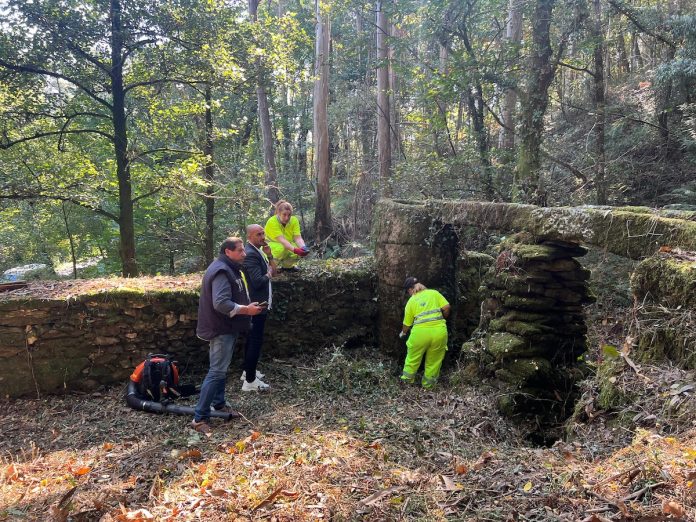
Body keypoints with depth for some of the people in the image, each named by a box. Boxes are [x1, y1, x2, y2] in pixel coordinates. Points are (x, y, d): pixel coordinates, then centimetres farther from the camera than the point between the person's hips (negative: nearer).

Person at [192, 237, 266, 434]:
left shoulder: (230, 269, 13)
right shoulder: (221, 272, -21)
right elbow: (221, 303, -30)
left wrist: (247, 306, 12)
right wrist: (247, 310, -24)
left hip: (227, 327, 11)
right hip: (221, 329, -11)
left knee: (221, 369, 20)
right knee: (217, 372, -9)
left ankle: (219, 404, 33)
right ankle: (200, 418, -5)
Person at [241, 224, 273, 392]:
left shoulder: (256, 251, 10)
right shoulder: (251, 254, -22)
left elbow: (269, 270, 12)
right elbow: (258, 282, -28)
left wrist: (269, 256, -3)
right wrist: (269, 274, -10)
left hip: (258, 303, 10)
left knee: (252, 339, 19)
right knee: (256, 341, -5)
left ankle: (248, 371, 32)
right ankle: (250, 381, 2)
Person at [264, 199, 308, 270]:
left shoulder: (294, 220, -10)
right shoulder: (272, 222, -25)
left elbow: (298, 238, -20)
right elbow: (281, 240, -36)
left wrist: (304, 247, -42)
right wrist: (294, 250, -50)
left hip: (288, 245, 5)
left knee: (301, 252, -21)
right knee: (281, 248, -37)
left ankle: (287, 265, 9)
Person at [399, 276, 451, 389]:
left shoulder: (411, 301, 9)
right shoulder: (434, 293, 11)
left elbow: (407, 324, 13)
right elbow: (446, 307, 1)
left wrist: (403, 333, 33)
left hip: (420, 331, -1)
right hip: (439, 330, 1)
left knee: (413, 358, 21)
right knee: (434, 361, 18)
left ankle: (407, 380, 35)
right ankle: (428, 385, 29)